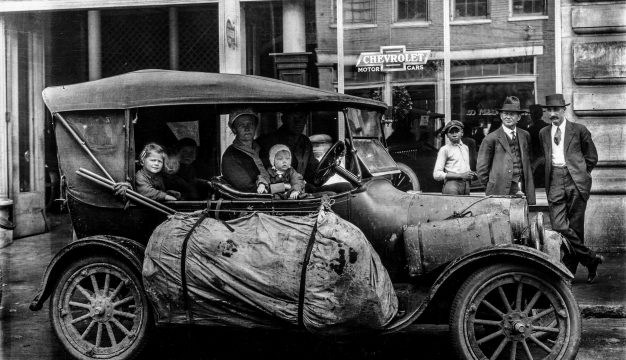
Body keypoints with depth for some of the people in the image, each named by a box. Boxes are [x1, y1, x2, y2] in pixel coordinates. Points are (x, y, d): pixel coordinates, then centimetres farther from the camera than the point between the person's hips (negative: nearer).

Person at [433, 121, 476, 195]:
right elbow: (437, 175, -7)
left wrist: (471, 174, 8)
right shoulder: (444, 149, 2)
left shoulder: (466, 148, 21)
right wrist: (460, 175, -12)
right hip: (452, 185, -6)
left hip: (466, 186, 6)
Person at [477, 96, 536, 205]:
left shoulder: (525, 136, 13)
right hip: (500, 192, -4)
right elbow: (481, 168, 0)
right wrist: (491, 188, 1)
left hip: (521, 191, 4)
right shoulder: (492, 138, -2)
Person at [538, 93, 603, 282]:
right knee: (559, 227, -11)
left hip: (576, 182, -3)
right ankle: (591, 259, 2)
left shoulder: (579, 130, 4)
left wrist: (579, 173, 9)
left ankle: (569, 272, 11)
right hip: (555, 182, 3)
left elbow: (592, 157, 12)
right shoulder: (544, 133, 15)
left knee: (575, 228, 0)